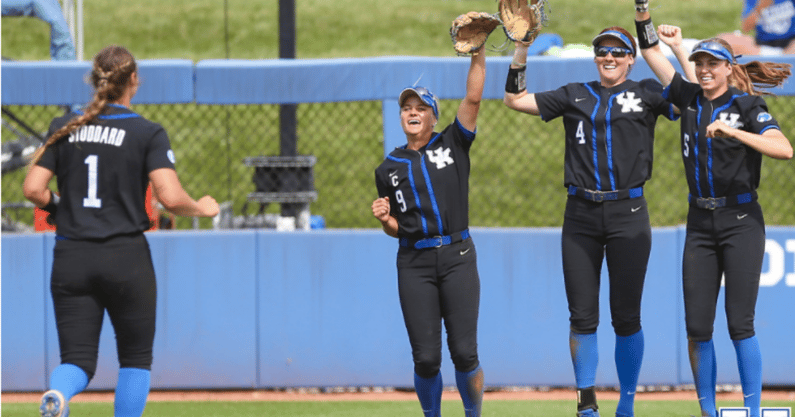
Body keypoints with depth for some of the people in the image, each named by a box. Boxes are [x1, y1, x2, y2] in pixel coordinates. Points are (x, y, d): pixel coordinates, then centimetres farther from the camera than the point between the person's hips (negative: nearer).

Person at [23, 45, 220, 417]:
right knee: (136, 357, 14)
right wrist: (203, 208, 5)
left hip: (70, 260, 3)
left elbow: (33, 190, -1)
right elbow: (171, 198, -15)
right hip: (126, 259, -3)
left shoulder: (63, 129, 5)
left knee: (77, 359, 3)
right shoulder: (148, 134, -5)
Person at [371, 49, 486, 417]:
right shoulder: (389, 169, 13)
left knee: (464, 352, -9)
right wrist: (384, 218, -5)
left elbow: (473, 97, -3)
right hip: (414, 262, 1)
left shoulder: (452, 145, 8)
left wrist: (478, 51, -11)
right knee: (426, 357, -5)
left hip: (457, 256, -1)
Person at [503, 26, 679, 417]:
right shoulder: (575, 95, 13)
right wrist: (521, 48, 5)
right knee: (582, 315, 1)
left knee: (626, 317, 0)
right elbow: (515, 99, 13)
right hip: (581, 215, 2)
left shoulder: (646, 94, 7)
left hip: (628, 213, -2)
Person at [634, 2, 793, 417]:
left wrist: (733, 132, -30)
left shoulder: (747, 105, -6)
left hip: (741, 221, -5)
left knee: (740, 324, -8)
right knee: (697, 327, 1)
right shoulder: (690, 98, 9)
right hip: (700, 223, 5)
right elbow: (652, 54, 18)